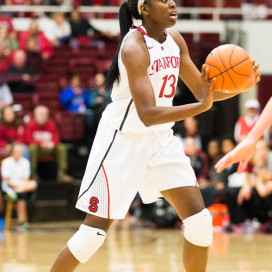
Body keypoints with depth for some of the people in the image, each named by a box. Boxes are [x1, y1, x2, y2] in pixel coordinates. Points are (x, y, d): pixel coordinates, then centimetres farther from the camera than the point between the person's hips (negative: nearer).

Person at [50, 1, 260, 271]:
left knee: (199, 220, -2)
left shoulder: (175, 40, 1)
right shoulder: (134, 47, -23)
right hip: (123, 139, -7)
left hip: (160, 138, 7)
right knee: (95, 231, -5)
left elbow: (201, 90, 10)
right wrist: (202, 106, -41)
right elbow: (148, 114, -31)